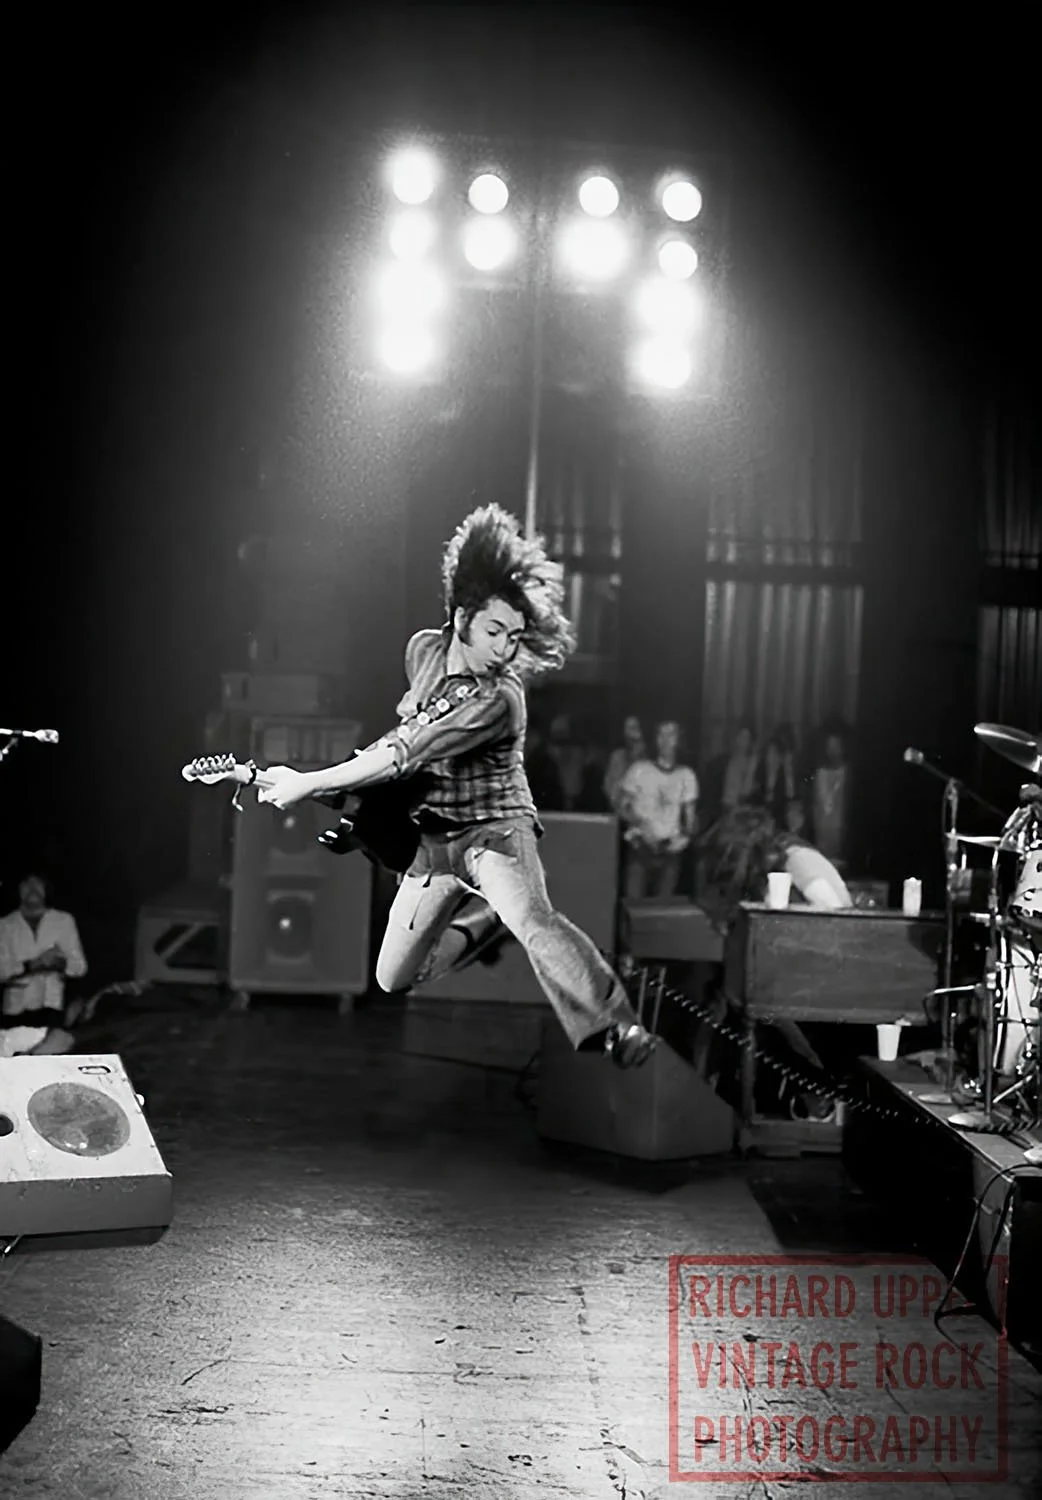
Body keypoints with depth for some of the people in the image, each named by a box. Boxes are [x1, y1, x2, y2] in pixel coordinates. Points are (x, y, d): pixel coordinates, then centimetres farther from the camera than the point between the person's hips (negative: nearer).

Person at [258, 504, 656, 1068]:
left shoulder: (501, 699, -26)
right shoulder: (423, 649, -3)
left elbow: (405, 753, -30)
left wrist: (307, 783, -28)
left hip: (494, 828, -6)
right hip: (433, 836, 6)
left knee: (533, 919, -35)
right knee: (392, 978, 9)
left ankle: (616, 1027, -37)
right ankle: (490, 919, 30)